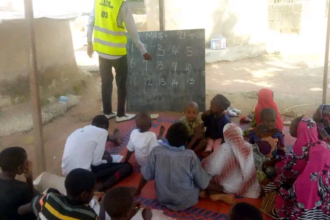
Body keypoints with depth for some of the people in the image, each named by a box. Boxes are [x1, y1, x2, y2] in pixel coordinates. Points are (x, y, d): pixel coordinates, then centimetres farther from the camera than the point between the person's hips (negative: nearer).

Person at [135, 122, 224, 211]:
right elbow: (204, 183, -13)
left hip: (163, 199, 1)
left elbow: (146, 176, -6)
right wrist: (223, 189, 3)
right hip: (186, 202, -1)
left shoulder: (156, 151, -19)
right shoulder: (190, 156, -24)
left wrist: (137, 191, 13)